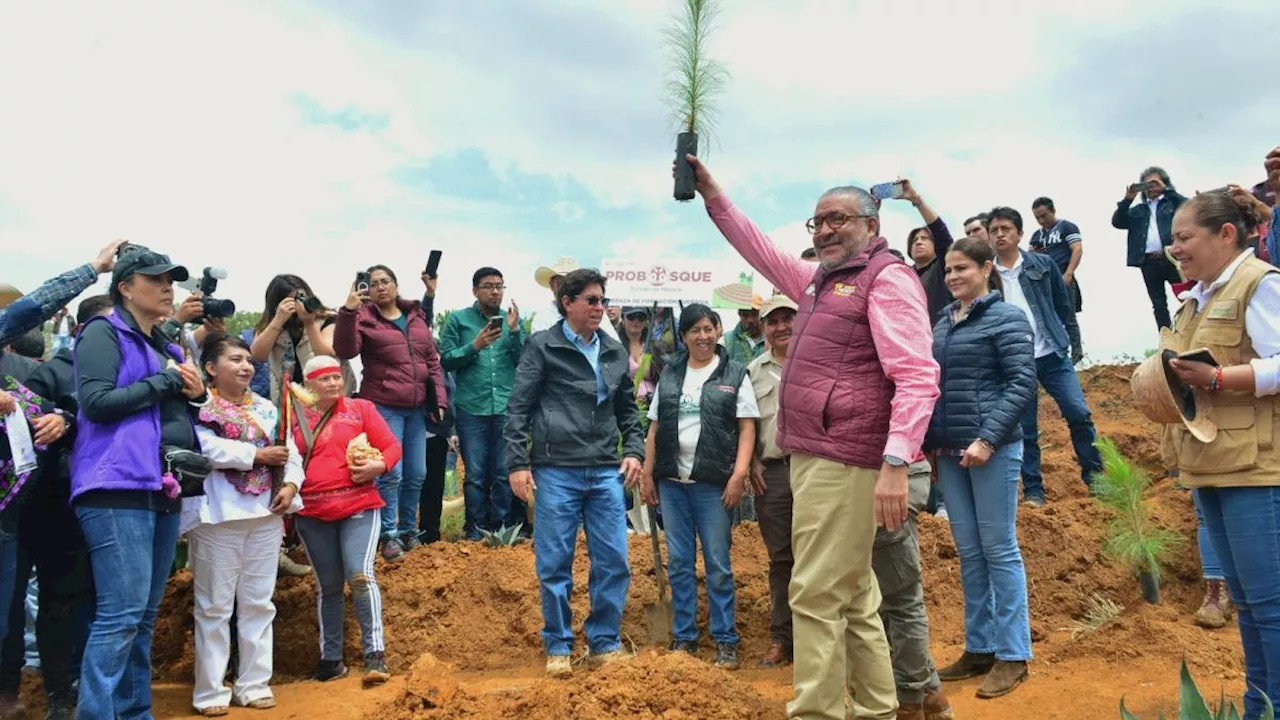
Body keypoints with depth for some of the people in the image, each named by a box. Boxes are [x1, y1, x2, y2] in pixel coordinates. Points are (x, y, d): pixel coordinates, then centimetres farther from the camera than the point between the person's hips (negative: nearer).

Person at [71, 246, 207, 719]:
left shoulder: (166, 347, 21)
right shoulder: (104, 333, -2)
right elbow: (95, 401, -15)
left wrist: (195, 392, 7)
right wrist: (164, 382, -10)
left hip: (163, 489, 8)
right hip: (118, 488, -8)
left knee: (145, 615, 11)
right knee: (122, 613, -12)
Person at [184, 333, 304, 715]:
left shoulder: (267, 407, 13)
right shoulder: (200, 408, -5)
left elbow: (291, 450, 8)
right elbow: (207, 448, -21)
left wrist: (290, 483, -9)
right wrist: (258, 455, -17)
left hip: (265, 514, 6)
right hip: (218, 515, -5)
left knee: (258, 603, 10)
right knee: (215, 606, 2)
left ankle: (254, 683, 20)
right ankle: (210, 690, 12)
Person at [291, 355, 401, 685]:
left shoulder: (360, 408, 6)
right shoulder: (296, 418, 9)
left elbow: (392, 446, 4)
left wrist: (379, 465, -15)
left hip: (359, 508, -2)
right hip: (312, 514, 2)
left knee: (360, 575, -17)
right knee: (328, 586, 10)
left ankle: (375, 655, -12)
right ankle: (331, 659, 22)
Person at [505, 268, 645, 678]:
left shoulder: (615, 352, 13)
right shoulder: (542, 347, 0)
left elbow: (628, 409, 21)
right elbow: (518, 408, -1)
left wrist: (634, 450, 6)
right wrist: (518, 463, -7)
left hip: (606, 473, 4)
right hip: (556, 471, -4)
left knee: (613, 563, 3)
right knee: (554, 564, 3)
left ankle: (606, 642, 18)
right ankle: (558, 647, 17)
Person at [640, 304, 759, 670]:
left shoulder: (734, 374, 1)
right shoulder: (669, 374, 11)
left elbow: (747, 429, -3)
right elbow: (654, 428, 12)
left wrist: (738, 475, -12)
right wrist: (647, 473, 6)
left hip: (713, 482, -3)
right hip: (671, 481, 3)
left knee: (718, 564, 1)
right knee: (679, 562, 8)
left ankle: (726, 641, 11)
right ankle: (684, 637, 18)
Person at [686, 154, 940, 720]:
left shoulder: (887, 278, -8)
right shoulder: (820, 281, 19)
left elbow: (917, 376, -18)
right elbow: (759, 249, 32)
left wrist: (895, 463, -28)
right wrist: (711, 193, 26)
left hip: (843, 463, -9)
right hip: (816, 458, 9)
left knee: (817, 595, -7)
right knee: (853, 597, 13)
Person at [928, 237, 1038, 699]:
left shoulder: (1007, 318, -4)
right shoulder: (942, 323, 13)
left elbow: (1021, 384, -11)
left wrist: (988, 439, -19)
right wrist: (931, 441, 13)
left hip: (992, 448, -6)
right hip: (949, 451, 6)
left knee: (999, 549, -1)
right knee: (968, 551, 11)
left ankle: (1013, 655, 9)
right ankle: (979, 648, 21)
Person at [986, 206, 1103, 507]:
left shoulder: (1043, 265, 1)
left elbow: (1064, 304, 10)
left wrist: (1055, 334, 9)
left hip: (1052, 355, 1)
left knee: (1079, 414, -4)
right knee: (1025, 429, 4)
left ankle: (1094, 476, 13)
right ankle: (1033, 490, 14)